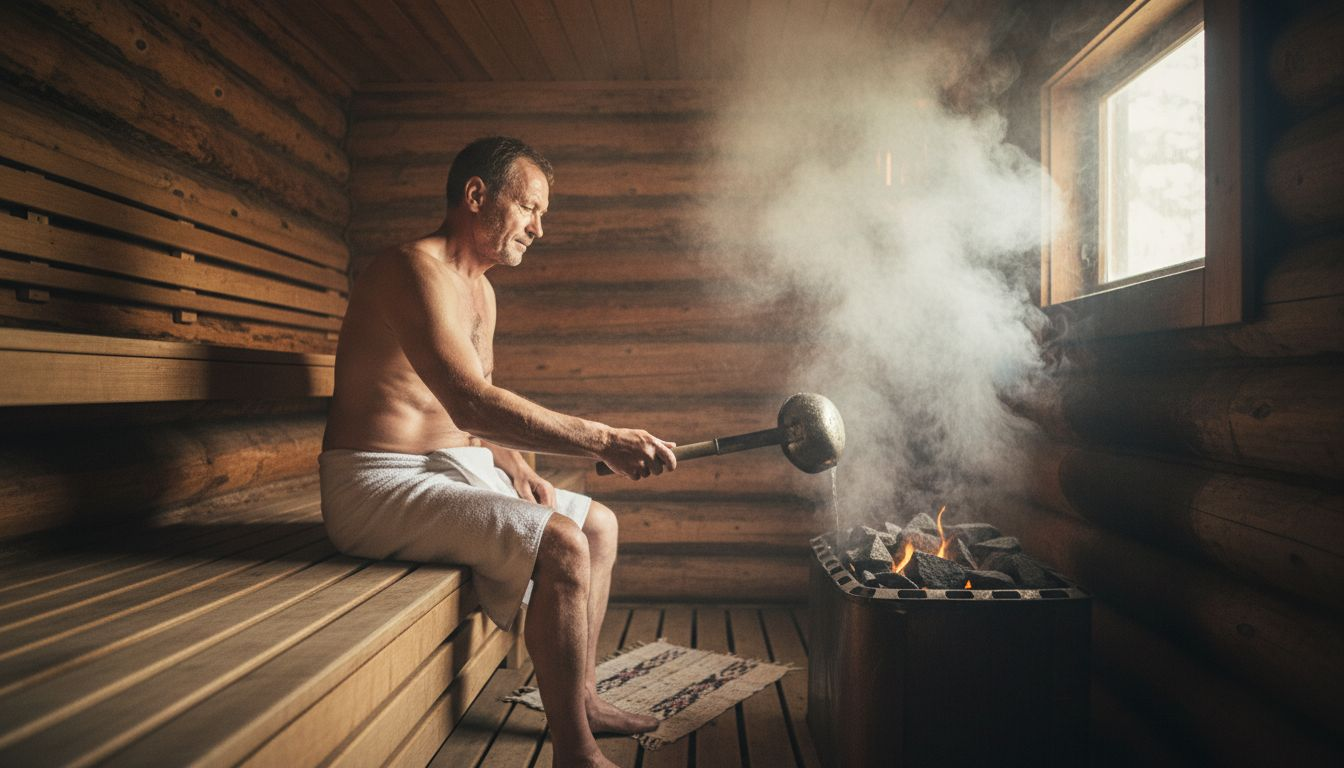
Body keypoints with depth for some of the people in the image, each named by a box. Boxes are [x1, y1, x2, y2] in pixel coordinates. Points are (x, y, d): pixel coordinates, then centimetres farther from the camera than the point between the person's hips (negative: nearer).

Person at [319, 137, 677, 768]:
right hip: (378, 485, -10)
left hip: (455, 468, 10)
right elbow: (471, 405, -32)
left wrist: (517, 468, 2)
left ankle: (581, 698, 20)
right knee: (561, 546, -24)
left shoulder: (480, 290, 14)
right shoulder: (415, 269, -18)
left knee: (599, 525, 9)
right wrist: (603, 441, -34)